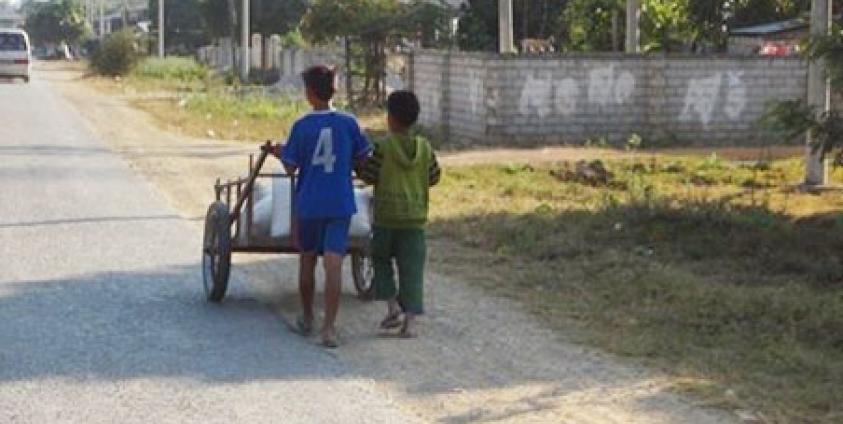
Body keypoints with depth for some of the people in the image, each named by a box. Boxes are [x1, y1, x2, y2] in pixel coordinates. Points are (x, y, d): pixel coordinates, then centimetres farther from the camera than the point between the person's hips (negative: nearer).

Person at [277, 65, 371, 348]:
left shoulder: (301, 127, -8)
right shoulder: (348, 123, -5)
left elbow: (290, 168, -5)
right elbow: (363, 159, 3)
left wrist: (281, 153, 15)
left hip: (309, 204, 0)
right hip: (340, 204, 0)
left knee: (307, 260, 18)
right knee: (333, 264, -4)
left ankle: (307, 319, 31)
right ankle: (329, 328, -11)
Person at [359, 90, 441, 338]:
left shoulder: (383, 147, -10)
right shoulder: (424, 147, 1)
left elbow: (369, 176, -9)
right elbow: (434, 177, 8)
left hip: (386, 217, -2)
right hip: (415, 217, 2)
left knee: (381, 260, 18)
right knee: (411, 268, 3)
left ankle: (393, 307, 5)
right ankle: (410, 321, -2)